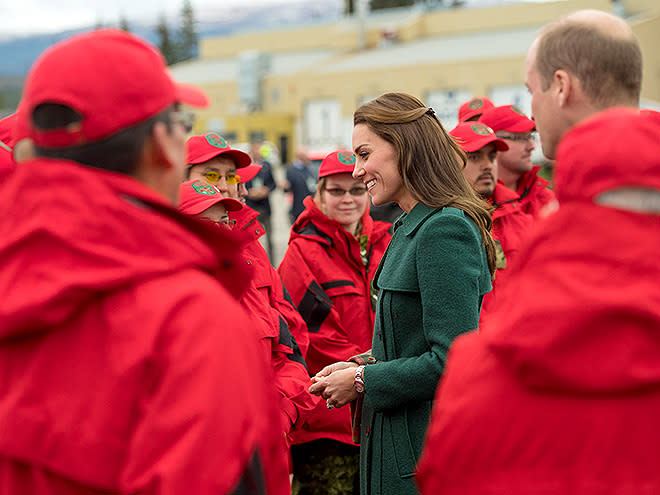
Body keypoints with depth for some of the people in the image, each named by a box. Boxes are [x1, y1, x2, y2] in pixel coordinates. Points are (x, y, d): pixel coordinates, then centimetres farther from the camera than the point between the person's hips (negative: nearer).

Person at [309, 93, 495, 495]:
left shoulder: (445, 229, -19)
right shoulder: (412, 228, 12)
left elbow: (452, 361, -24)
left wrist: (363, 382, -15)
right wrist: (364, 363, 5)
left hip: (424, 451, -9)